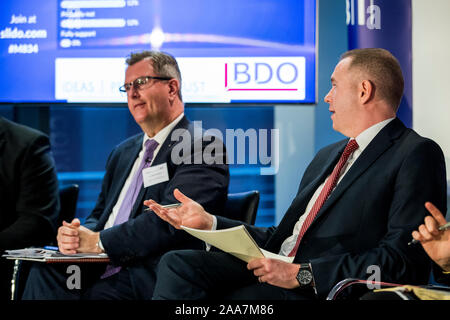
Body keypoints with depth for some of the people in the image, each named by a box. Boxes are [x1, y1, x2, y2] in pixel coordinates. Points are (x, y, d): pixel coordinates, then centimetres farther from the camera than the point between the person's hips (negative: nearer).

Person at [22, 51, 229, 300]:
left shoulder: (203, 147, -4)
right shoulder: (123, 153, 25)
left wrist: (99, 241, -13)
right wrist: (75, 235, -1)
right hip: (101, 270, 7)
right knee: (44, 273, -24)